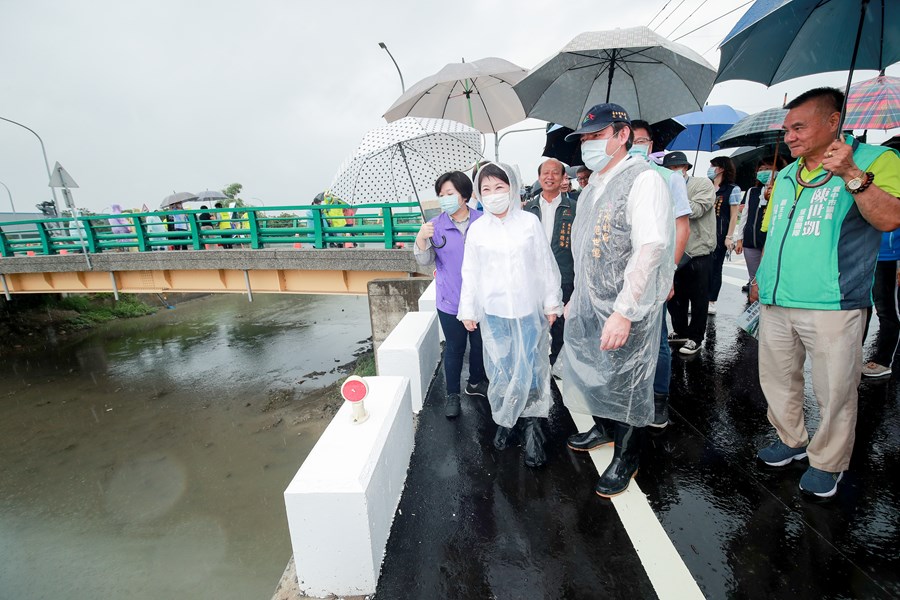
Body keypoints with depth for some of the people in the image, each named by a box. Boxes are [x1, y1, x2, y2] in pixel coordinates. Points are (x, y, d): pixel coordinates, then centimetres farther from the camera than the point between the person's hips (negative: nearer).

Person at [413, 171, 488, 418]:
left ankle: (476, 383, 41)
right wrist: (421, 238, -26)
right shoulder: (436, 225, -3)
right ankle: (452, 394, 27)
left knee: (479, 344, 17)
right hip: (450, 301, -1)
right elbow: (425, 261, -7)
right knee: (454, 348, 10)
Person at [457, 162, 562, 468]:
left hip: (529, 310, -1)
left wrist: (552, 303, 3)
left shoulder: (529, 222, -1)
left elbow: (546, 265, 2)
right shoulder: (476, 229, 2)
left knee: (530, 369, 2)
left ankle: (533, 427, 16)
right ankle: (505, 420, 27)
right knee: (500, 370, 10)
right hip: (493, 312, 1)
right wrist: (468, 310, 6)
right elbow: (470, 273, 5)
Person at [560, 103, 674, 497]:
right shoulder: (591, 188, 13)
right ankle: (604, 429, 46)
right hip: (590, 306, 8)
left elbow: (651, 249, -24)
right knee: (594, 373, 20)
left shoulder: (643, 179, -14)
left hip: (628, 311, -8)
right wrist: (576, 298, 17)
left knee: (627, 384, 7)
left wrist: (623, 312, -27)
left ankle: (626, 457, 29)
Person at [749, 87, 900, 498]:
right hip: (775, 304, 6)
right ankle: (791, 441, 35)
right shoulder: (785, 176, 15)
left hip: (832, 306, -5)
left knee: (834, 392, 5)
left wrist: (851, 174, -24)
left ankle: (827, 463, 24)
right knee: (777, 380, 15)